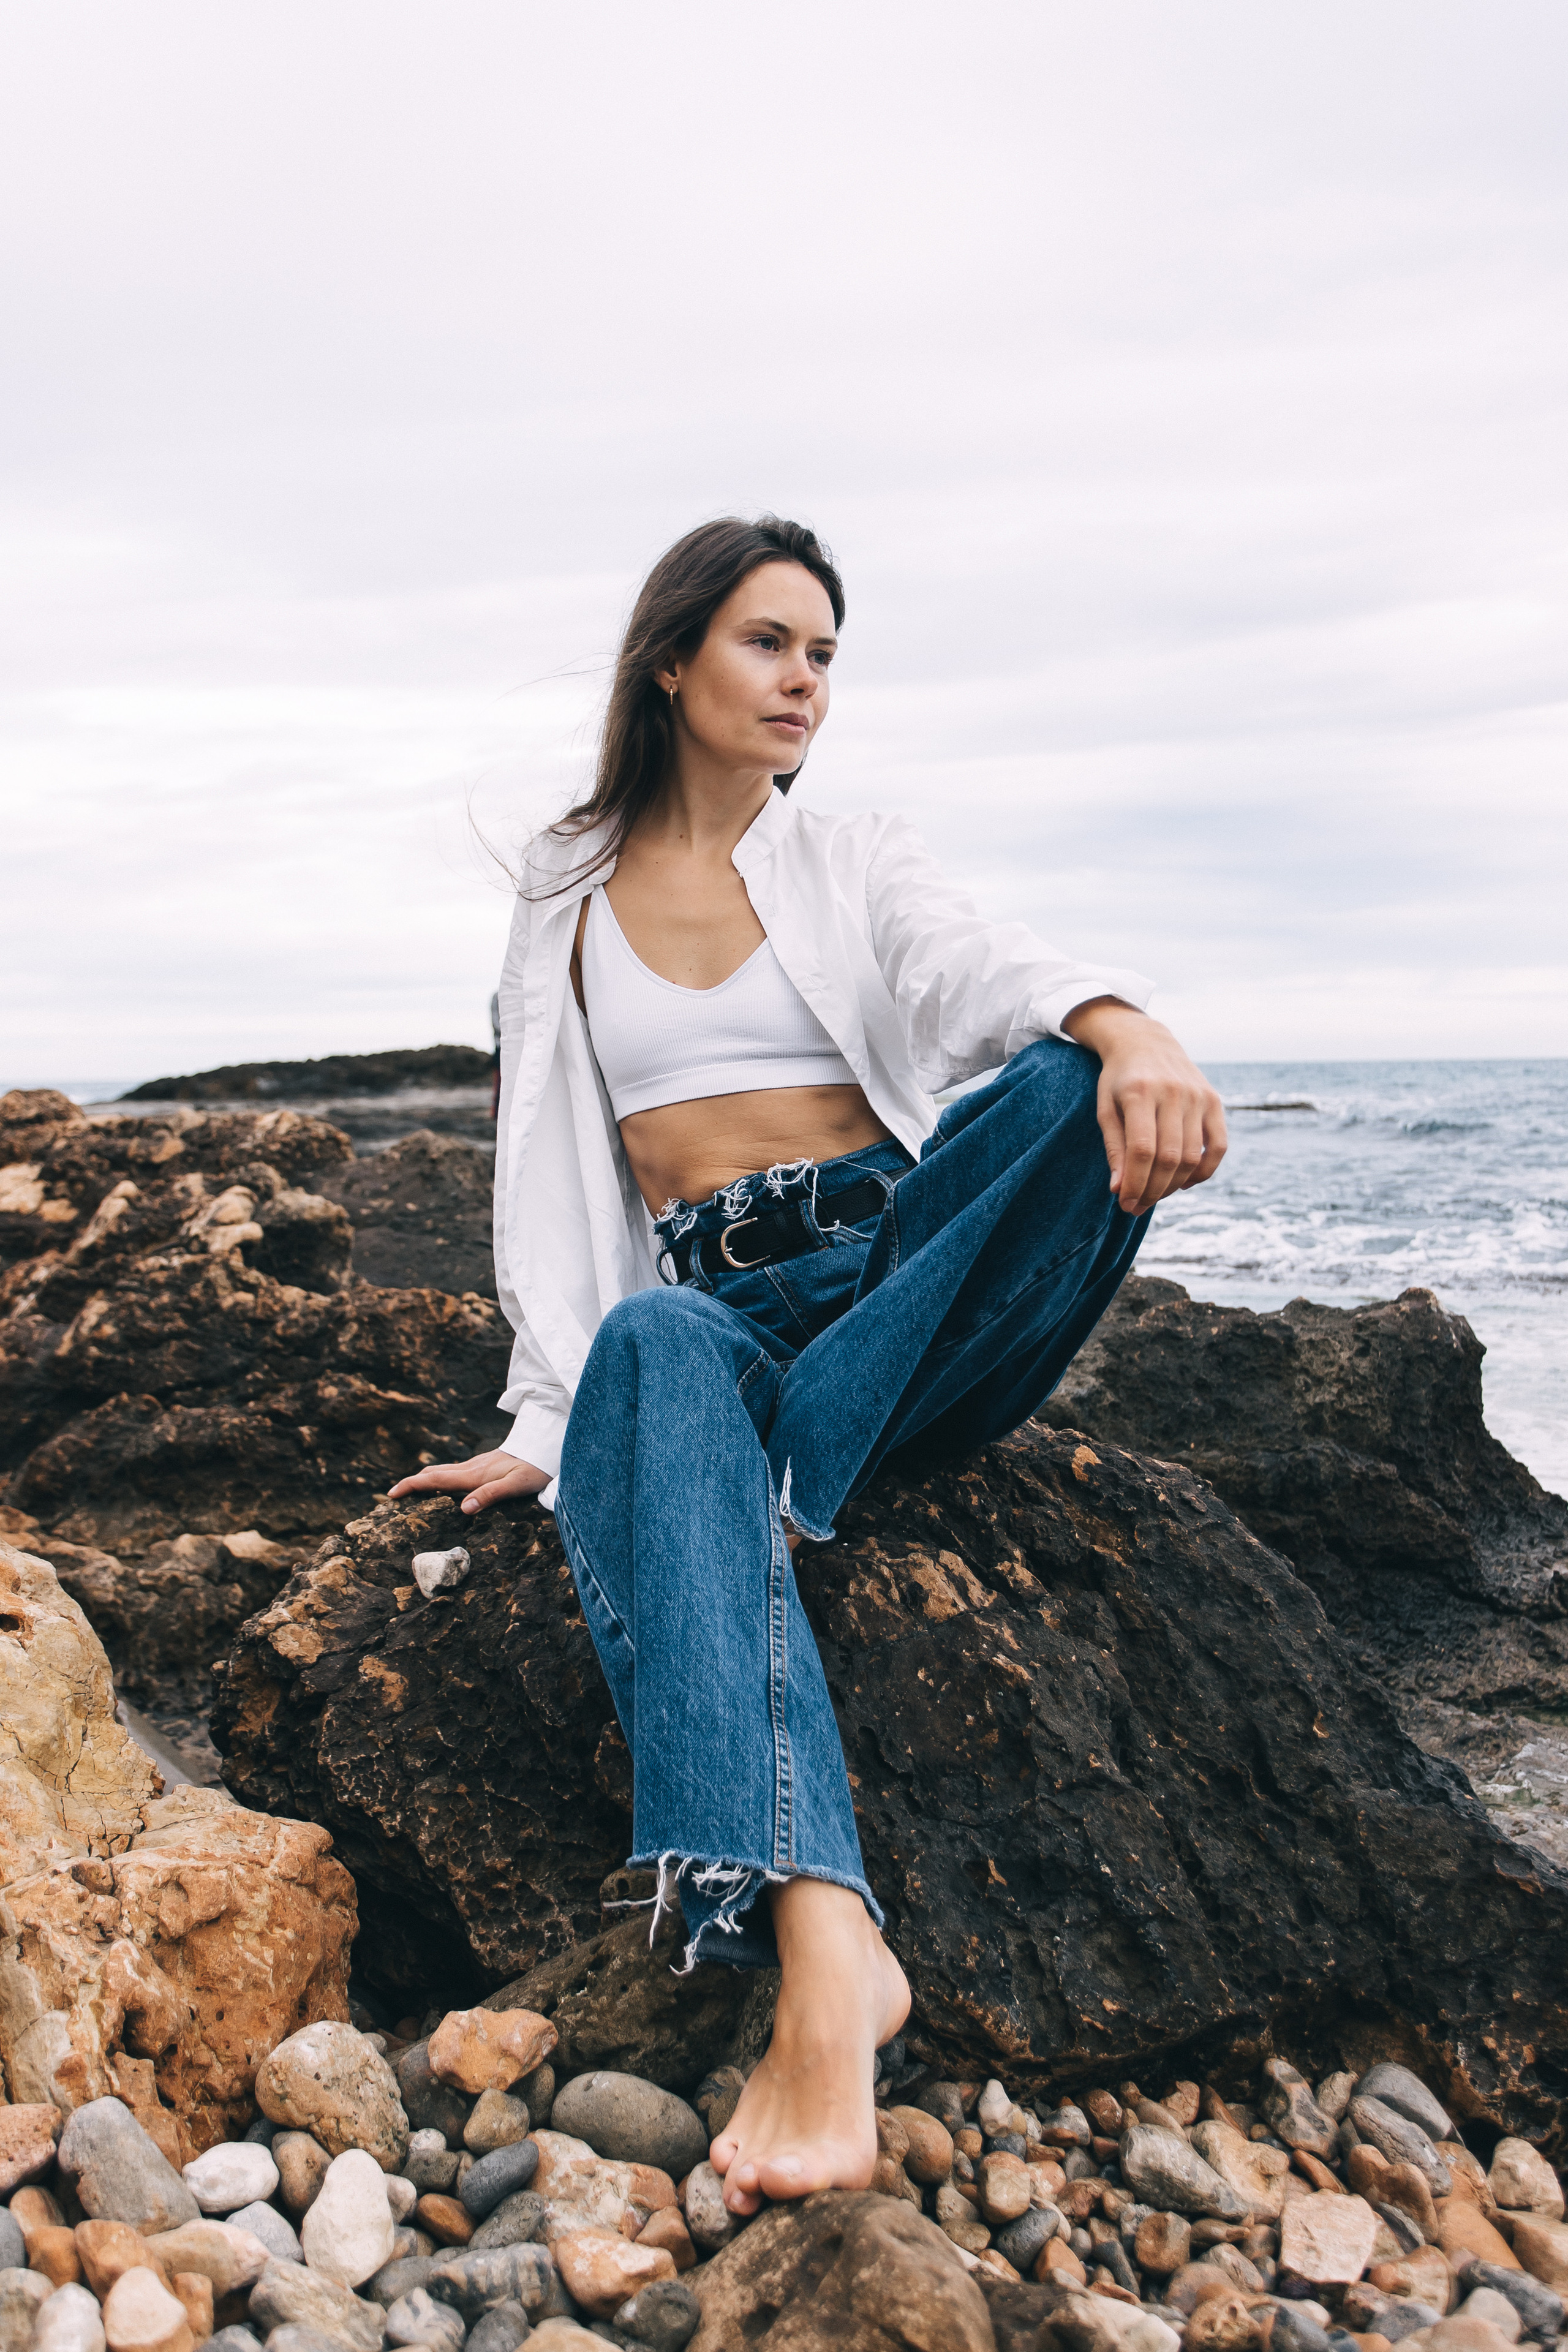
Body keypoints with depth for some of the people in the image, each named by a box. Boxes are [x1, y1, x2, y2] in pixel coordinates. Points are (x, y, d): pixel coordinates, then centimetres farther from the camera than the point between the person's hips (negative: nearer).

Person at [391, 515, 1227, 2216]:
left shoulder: (861, 866, 15)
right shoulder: (566, 904, 17)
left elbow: (976, 973, -8)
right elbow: (547, 1163, 12)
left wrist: (1120, 1027, -33)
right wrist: (554, 1418, 0)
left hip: (907, 1269, 1)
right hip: (714, 1301, -1)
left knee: (1078, 1089, -29)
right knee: (654, 1355, -39)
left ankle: (789, 1490, -29)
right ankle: (821, 1952, -56)